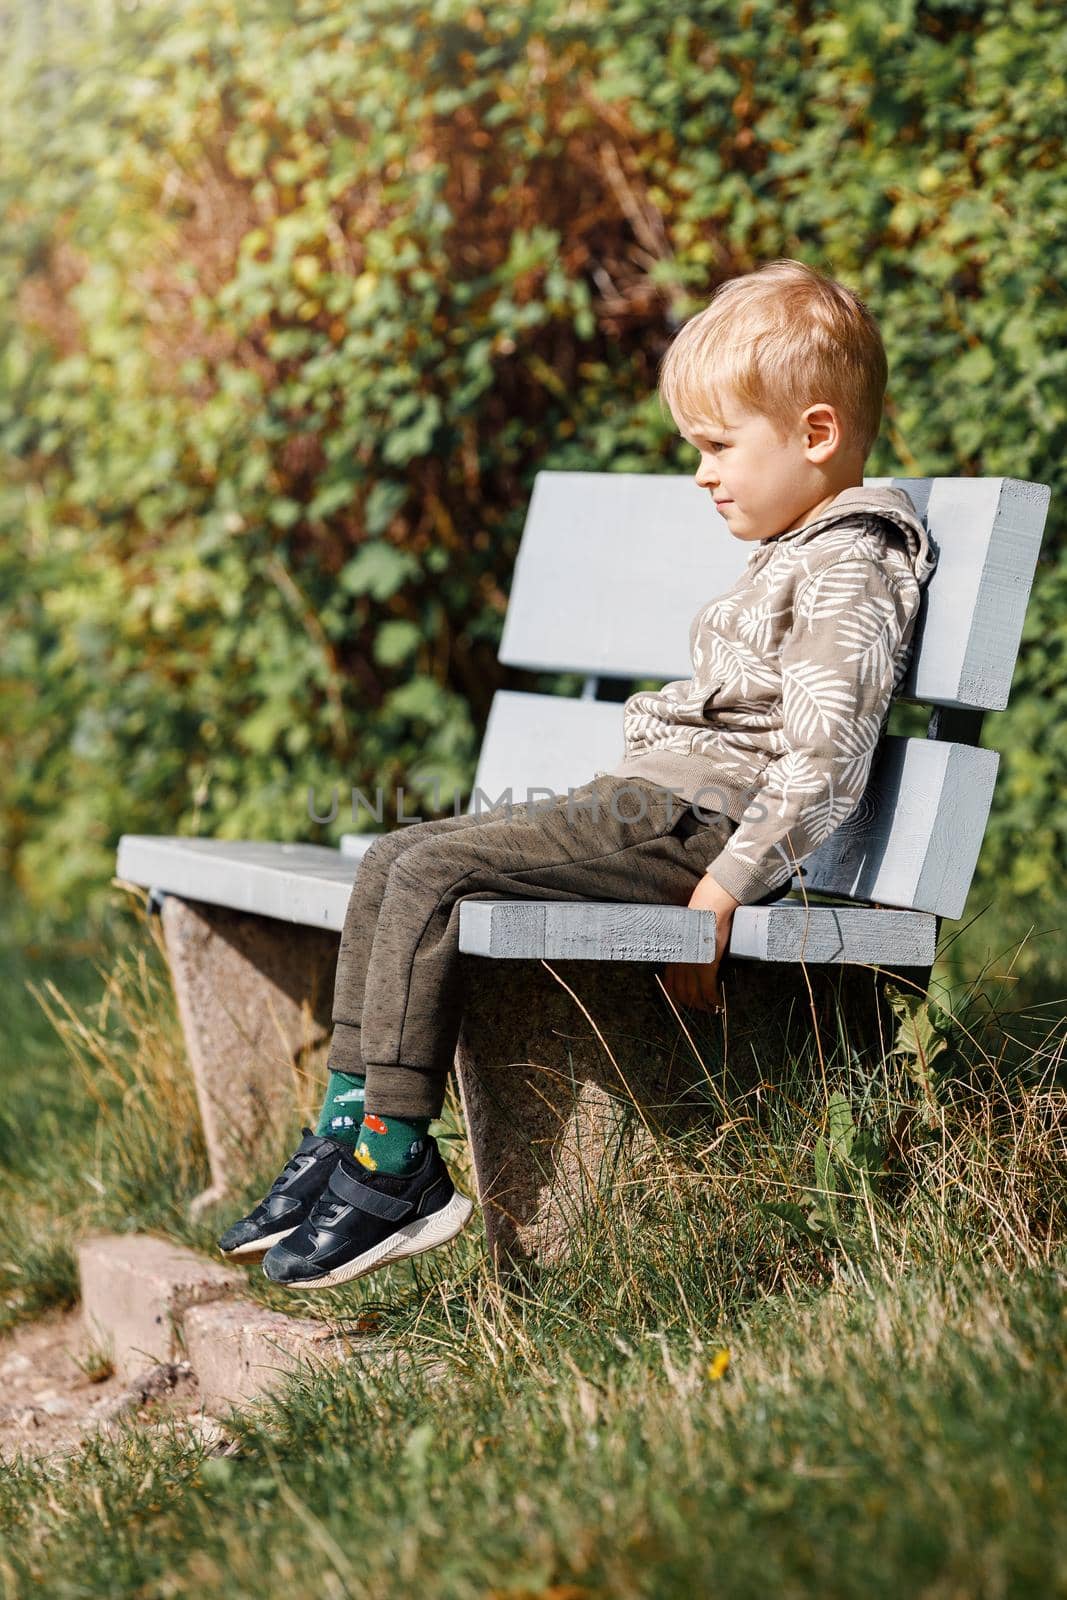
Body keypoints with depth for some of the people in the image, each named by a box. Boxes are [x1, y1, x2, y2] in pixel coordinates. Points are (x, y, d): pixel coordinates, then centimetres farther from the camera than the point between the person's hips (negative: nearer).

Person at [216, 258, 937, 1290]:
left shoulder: (850, 566, -10)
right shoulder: (787, 558, 22)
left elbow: (822, 753, -20)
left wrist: (725, 887, -23)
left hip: (687, 819, -10)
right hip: (646, 799, 10)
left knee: (430, 877, -21)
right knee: (390, 860, 4)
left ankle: (397, 1173, -17)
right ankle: (347, 1129, 4)